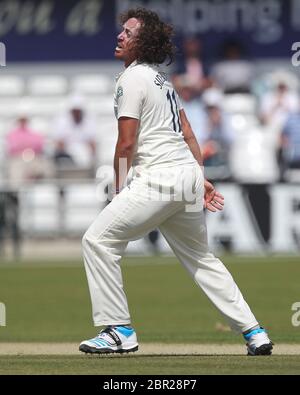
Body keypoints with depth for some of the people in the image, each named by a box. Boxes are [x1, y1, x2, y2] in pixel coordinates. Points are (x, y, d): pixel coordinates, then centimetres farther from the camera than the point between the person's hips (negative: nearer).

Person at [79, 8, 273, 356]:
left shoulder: (132, 78, -8)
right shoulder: (162, 80, 20)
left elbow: (126, 143, -12)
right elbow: (188, 135, 21)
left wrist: (119, 192, -3)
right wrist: (201, 181, 23)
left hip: (158, 179, -9)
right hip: (190, 174, 9)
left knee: (98, 240, -4)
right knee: (200, 258, 19)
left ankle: (119, 331, -6)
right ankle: (254, 333, 17)